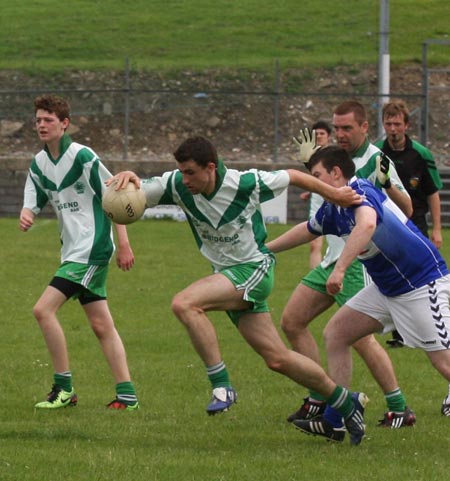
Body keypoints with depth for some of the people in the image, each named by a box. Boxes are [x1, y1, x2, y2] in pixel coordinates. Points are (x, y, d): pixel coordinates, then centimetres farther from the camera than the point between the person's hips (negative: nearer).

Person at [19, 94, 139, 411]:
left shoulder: (82, 156, -13)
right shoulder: (39, 164, 10)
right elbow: (33, 203, 11)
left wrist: (124, 244, -13)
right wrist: (26, 216, -15)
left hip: (92, 248, -8)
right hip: (73, 251, 8)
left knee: (44, 309, -14)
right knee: (101, 325, 7)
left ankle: (64, 388, -9)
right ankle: (127, 395, 8)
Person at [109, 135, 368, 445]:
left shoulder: (246, 184, -20)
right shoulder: (178, 185, -9)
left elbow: (291, 176, -3)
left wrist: (334, 194, 10)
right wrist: (127, 176, -36)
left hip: (254, 268, -6)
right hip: (227, 274, 6)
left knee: (185, 303, -28)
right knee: (278, 359, 8)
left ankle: (222, 387, -24)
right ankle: (346, 402, 25)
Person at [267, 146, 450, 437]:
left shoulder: (361, 192, -21)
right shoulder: (333, 209, 8)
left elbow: (367, 224, -44)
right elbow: (308, 230, 29)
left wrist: (340, 269, -49)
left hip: (423, 283, -10)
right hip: (387, 289, 10)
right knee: (335, 334, 7)